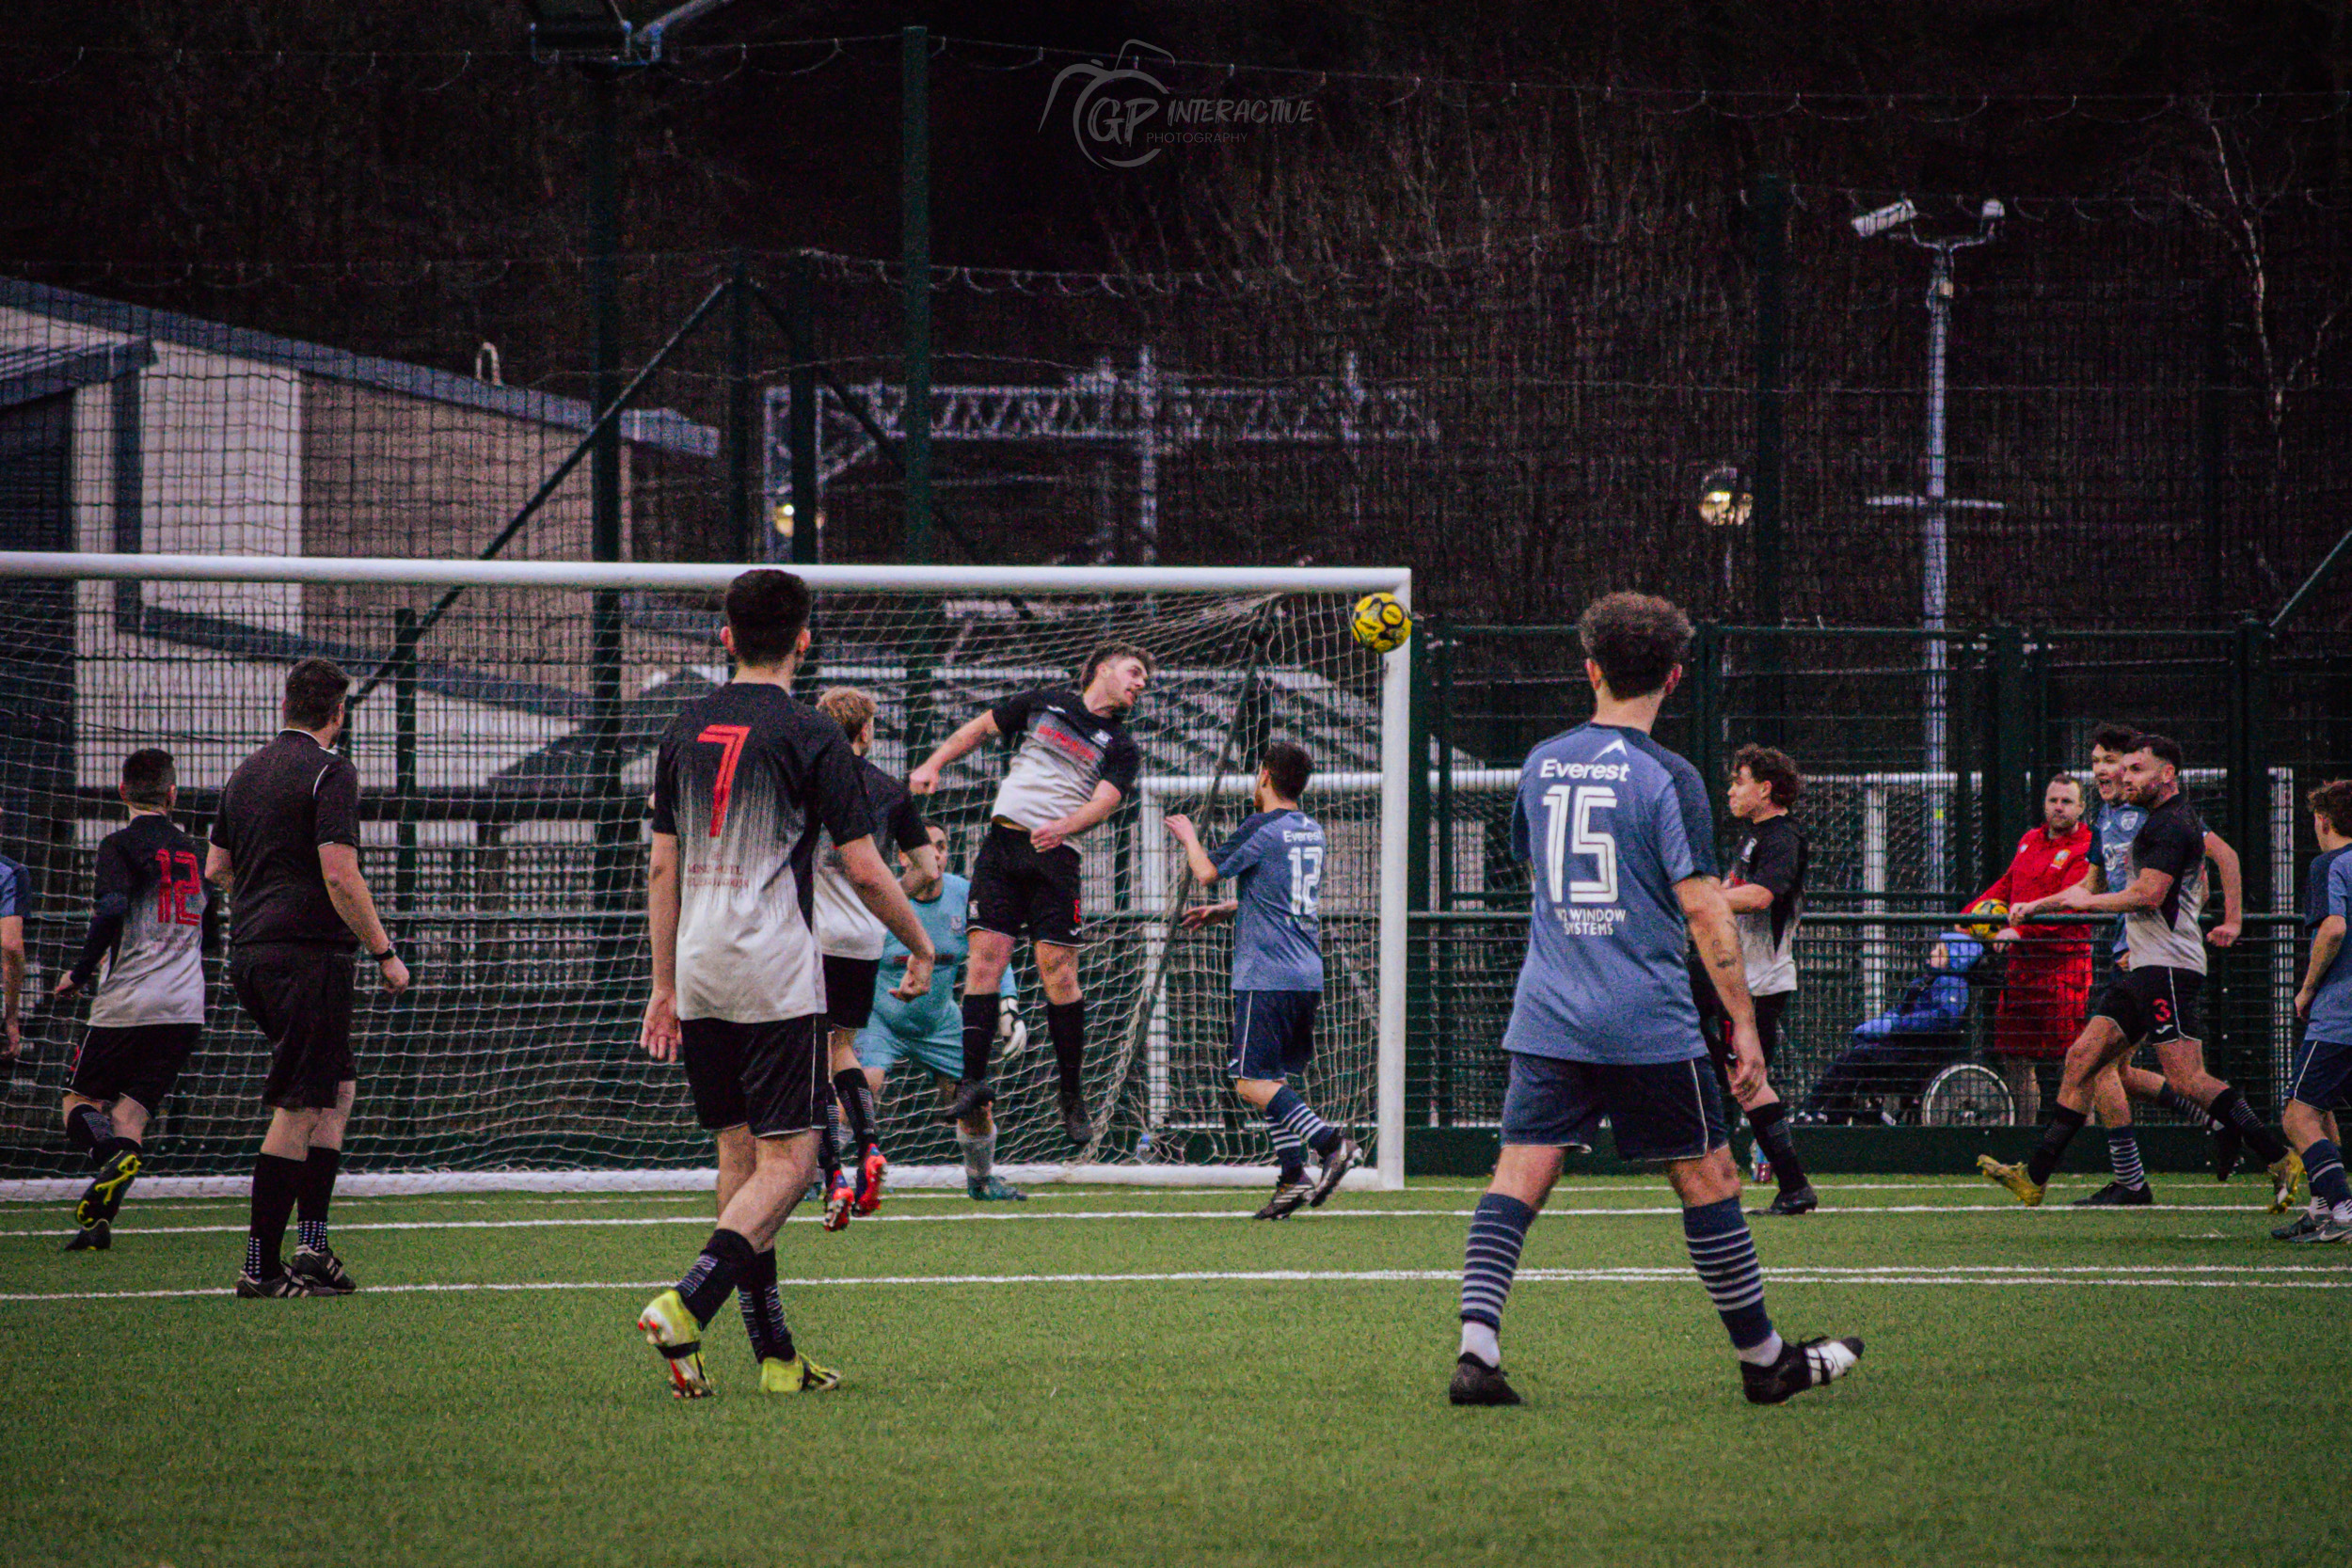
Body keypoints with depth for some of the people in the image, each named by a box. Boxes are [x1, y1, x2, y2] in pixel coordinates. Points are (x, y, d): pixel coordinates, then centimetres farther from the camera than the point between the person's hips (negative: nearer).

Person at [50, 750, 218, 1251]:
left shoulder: (120, 846, -4)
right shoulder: (193, 853, 15)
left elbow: (112, 909, -20)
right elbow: (210, 935, 24)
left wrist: (80, 973, -8)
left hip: (127, 1003, -5)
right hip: (185, 1008, 5)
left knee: (80, 1101, 8)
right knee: (131, 1111, 6)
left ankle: (115, 1154, -26)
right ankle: (99, 1219, -11)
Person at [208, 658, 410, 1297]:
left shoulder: (246, 772, 15)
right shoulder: (329, 773, -10)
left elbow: (216, 868, 21)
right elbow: (340, 876, -18)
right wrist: (384, 951, -11)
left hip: (247, 955, 8)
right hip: (308, 952, -8)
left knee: (337, 1087, 15)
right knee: (298, 1111, -5)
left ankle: (312, 1246, 7)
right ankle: (261, 1265, -6)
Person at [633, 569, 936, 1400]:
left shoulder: (686, 731, 10)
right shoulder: (809, 736, -7)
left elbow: (663, 869, 13)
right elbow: (864, 871, -6)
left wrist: (665, 984, 19)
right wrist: (920, 946, 10)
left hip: (700, 973, 6)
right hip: (775, 978, -6)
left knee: (740, 1154, 11)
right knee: (786, 1159, -5)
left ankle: (775, 1355, 10)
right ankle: (687, 1305, -24)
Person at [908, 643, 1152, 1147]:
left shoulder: (1121, 748, 10)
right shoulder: (1045, 703, 14)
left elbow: (1104, 800, -6)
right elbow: (980, 727, 23)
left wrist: (1063, 827, -25)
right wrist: (932, 765, 13)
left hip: (1056, 855, -1)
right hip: (1004, 838, 1)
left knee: (1058, 972, -7)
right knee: (985, 958, -8)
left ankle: (1072, 1094, 2)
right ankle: (972, 1080, -7)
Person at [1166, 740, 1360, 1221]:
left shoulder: (1261, 829, -10)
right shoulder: (1313, 832, 15)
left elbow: (1206, 872, -2)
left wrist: (1188, 835, 16)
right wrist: (1224, 910, 31)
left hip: (1266, 977, -8)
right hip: (1308, 976, 8)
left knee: (1252, 1082, -8)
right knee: (1273, 1077, 15)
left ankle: (1329, 1140, -23)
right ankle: (1292, 1176, 6)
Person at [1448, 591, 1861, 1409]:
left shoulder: (1542, 764, 7)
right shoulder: (1667, 778, -9)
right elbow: (1704, 911, -12)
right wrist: (1744, 1023, -8)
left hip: (1546, 1021, 4)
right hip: (1649, 1025, -4)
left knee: (1517, 1179, 0)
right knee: (1707, 1179, 7)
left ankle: (1476, 1346, -16)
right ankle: (1764, 1359, 16)